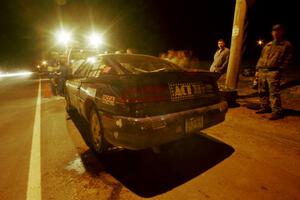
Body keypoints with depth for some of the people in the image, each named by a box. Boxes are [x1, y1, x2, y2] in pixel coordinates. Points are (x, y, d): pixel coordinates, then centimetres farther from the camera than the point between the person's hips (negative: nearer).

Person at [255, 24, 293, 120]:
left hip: (273, 72, -6)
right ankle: (265, 107, 20)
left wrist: (279, 69, -10)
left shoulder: (287, 45, 7)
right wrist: (258, 69, 12)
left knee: (274, 92, -12)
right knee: (262, 91, 8)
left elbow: (288, 59, 2)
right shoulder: (268, 45, 23)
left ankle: (277, 111, -9)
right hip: (262, 71, 6)